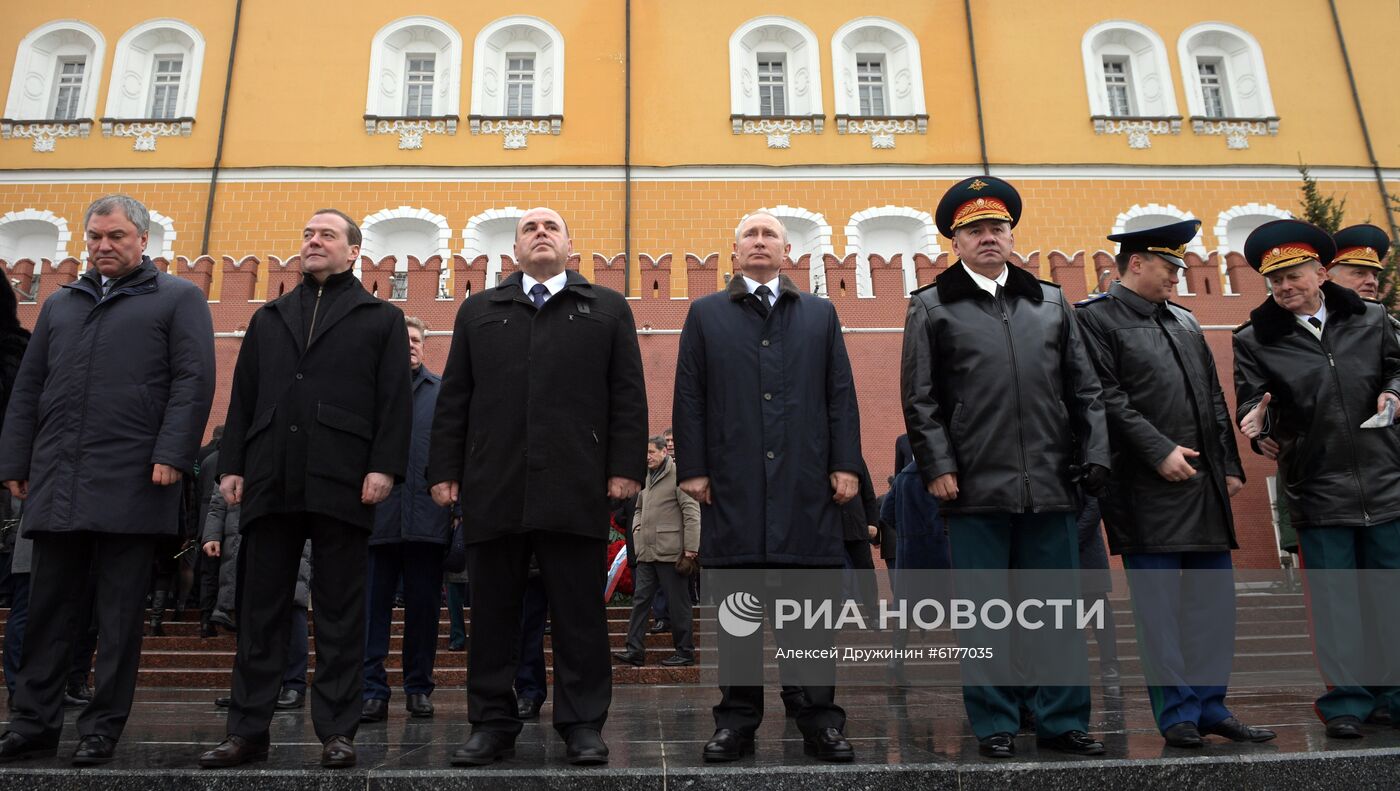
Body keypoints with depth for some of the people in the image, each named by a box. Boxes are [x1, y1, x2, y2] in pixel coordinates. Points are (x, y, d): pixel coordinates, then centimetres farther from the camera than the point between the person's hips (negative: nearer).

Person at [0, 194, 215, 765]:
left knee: (120, 615, 2)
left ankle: (103, 728, 12)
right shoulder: (60, 305, 22)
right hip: (55, 484, 5)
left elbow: (194, 380, -5)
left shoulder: (178, 299, 6)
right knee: (47, 609, 10)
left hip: (131, 484, -5)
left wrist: (172, 454, -15)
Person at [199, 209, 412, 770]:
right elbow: (242, 397, 17)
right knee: (260, 611, 7)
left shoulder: (381, 319, 10)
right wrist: (231, 465, 6)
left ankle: (336, 732, 9)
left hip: (342, 484, -4)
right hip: (270, 481, 4)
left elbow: (395, 400, 0)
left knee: (340, 613, 2)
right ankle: (247, 731, 16)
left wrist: (384, 466, -11)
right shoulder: (268, 319, 22)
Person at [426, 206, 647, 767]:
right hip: (492, 486, 2)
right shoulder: (478, 311, 19)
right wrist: (445, 470, 5)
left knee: (579, 612, 2)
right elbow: (453, 399, 14)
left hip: (575, 488, -2)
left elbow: (628, 396, 6)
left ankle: (583, 724, 12)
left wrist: (625, 467, -4)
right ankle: (492, 723, 18)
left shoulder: (608, 309, 13)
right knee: (492, 611, 7)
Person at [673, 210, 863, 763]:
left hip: (807, 482, 1)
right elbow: (688, 399, 7)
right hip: (732, 483, 0)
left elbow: (841, 395, 10)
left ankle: (819, 719, 12)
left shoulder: (820, 314, 16)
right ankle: (737, 719, 12)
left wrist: (845, 464, 0)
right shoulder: (705, 314, 14)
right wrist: (692, 468, -2)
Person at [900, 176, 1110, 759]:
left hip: (1050, 485, 3)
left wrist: (1094, 455, 4)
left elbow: (1084, 388, 14)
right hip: (976, 488, -3)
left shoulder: (1051, 302, 16)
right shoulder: (931, 307, 6)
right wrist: (938, 468, -8)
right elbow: (920, 398, 0)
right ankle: (994, 725, 15)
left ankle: (1063, 720, 20)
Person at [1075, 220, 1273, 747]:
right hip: (1147, 490, -7)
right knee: (1158, 602, 0)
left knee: (1215, 595, 10)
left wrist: (1230, 465, 14)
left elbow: (1215, 400, 20)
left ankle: (1210, 705, 22)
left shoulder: (1186, 322, 19)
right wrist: (1160, 451, -18)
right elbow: (1107, 398, -14)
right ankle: (1177, 713, 10)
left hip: (1205, 485, 8)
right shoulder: (1094, 318, -4)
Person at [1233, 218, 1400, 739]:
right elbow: (1252, 400, -6)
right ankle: (1346, 699, 15)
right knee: (1334, 598, 3)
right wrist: (1257, 421, -27)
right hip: (1316, 490, -3)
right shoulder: (1254, 339, -3)